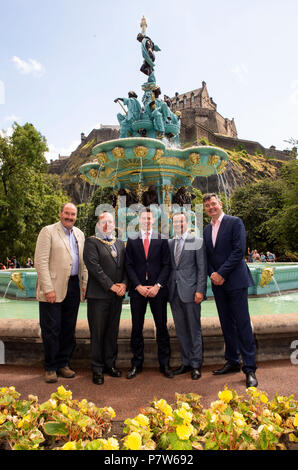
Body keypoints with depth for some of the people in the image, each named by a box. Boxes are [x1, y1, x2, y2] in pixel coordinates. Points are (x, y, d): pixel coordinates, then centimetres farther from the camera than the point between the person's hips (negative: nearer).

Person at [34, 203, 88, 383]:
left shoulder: (79, 234, 13)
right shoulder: (48, 231, -4)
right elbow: (41, 261, -10)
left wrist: (85, 283, 7)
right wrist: (48, 289, -16)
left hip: (73, 286, 6)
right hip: (54, 288, -5)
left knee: (69, 328, 12)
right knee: (51, 329, 3)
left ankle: (63, 363, 27)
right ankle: (51, 368, 19)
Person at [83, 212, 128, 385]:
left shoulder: (120, 243, 16)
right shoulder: (91, 242, -2)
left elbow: (125, 265, 13)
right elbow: (94, 267, -12)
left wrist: (124, 283, -4)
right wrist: (111, 285, -14)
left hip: (117, 294, 5)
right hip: (98, 294, -5)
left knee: (113, 331, 13)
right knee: (98, 332, 3)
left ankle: (110, 364, 26)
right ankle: (97, 369, 16)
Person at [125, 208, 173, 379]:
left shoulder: (162, 239, 5)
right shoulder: (132, 240, 7)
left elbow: (167, 264, 1)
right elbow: (129, 265, 4)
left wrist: (157, 285, -9)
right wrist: (138, 286, -7)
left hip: (157, 289, 0)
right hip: (137, 289, 1)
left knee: (162, 327, 6)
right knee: (137, 328, 7)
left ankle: (165, 364, 19)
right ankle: (137, 364, 21)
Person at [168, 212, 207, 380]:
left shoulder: (197, 242, -1)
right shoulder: (169, 243, 11)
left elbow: (202, 269, -5)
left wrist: (200, 290, -11)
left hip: (190, 291, -4)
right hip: (174, 292, 5)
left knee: (194, 329, 4)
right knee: (181, 330, 13)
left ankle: (196, 365, 18)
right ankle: (186, 362, 26)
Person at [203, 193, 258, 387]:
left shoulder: (235, 222, -4)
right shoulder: (207, 230, 15)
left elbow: (239, 251, -12)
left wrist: (222, 273, -15)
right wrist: (212, 274, -3)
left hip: (235, 281, -6)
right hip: (218, 283, 6)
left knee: (242, 324, -4)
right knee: (227, 324, 13)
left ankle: (250, 369, 5)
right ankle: (233, 362, 25)